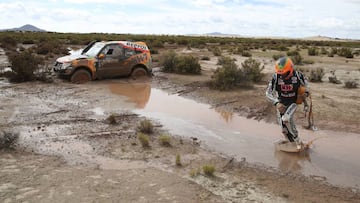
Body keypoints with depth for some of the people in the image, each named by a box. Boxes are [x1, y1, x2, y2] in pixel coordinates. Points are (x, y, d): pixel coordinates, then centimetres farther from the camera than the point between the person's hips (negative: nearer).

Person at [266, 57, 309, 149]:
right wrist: (276, 103, -31)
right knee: (284, 129, 4)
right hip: (281, 104, 2)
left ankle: (297, 139, -9)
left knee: (286, 119, -30)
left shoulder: (297, 75, -18)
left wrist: (306, 92, -9)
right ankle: (294, 143, 30)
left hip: (293, 103, -2)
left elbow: (305, 81, 6)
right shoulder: (275, 77, -21)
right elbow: (268, 93, -17)